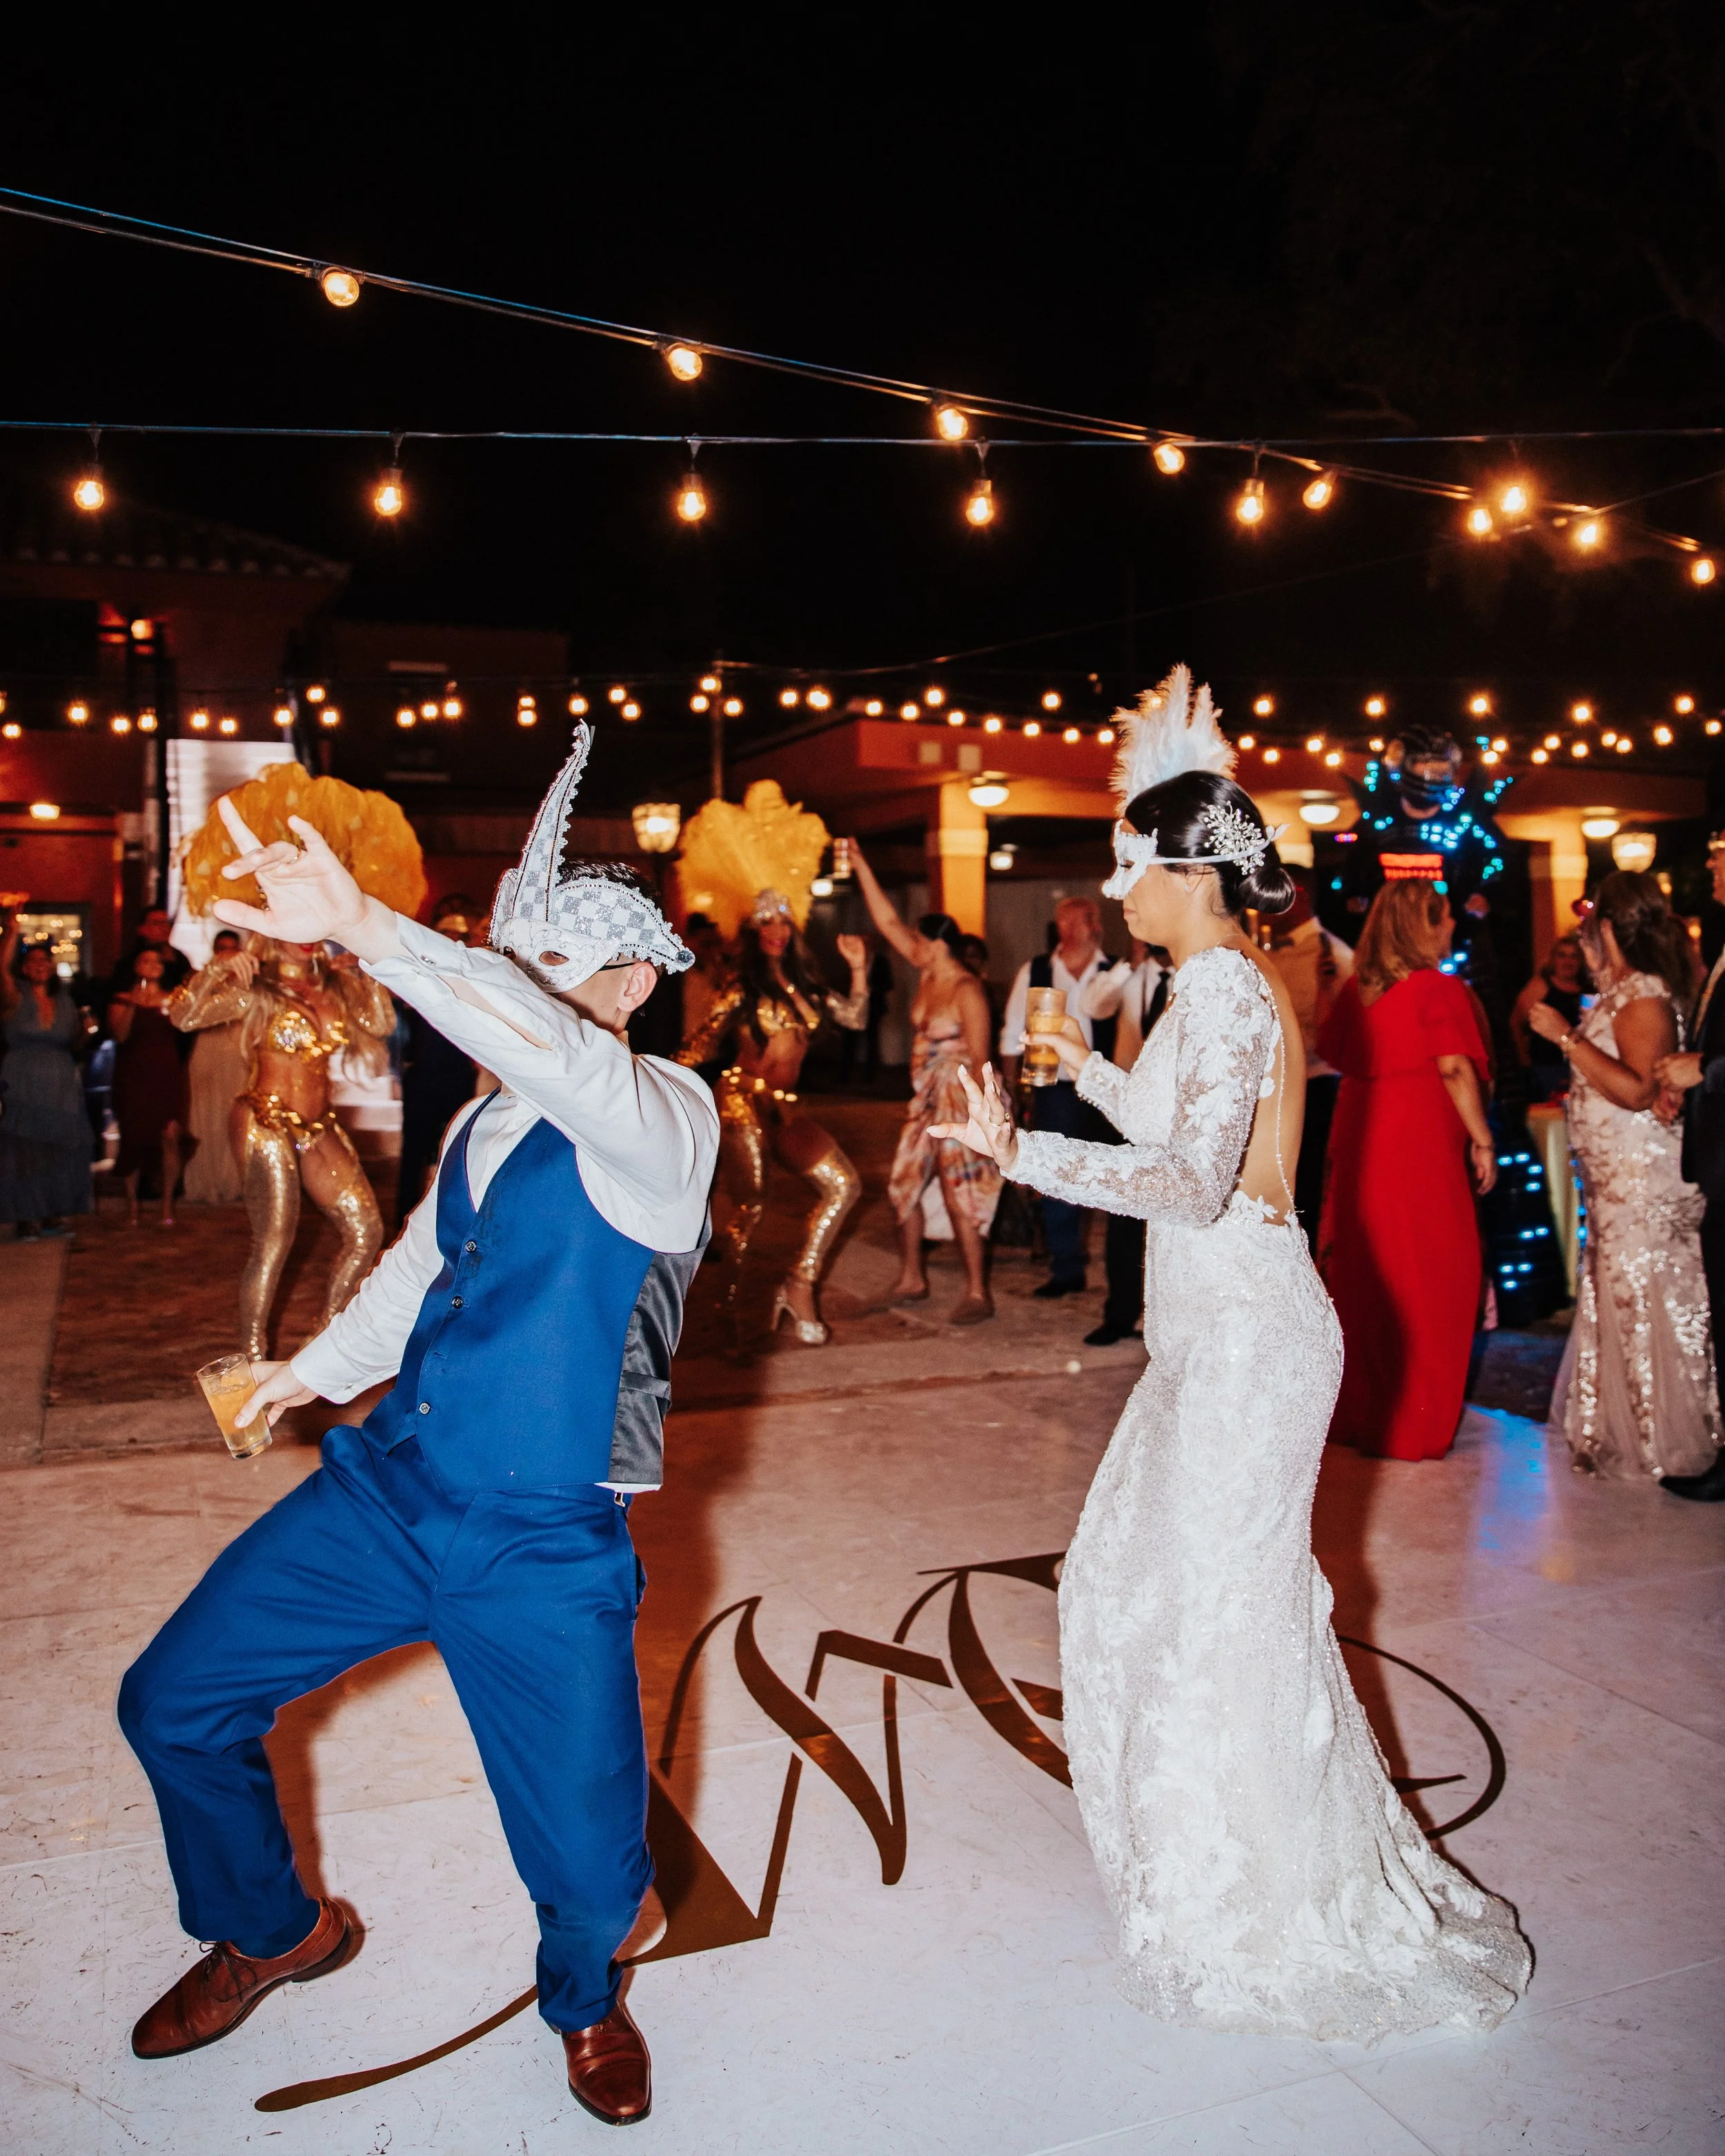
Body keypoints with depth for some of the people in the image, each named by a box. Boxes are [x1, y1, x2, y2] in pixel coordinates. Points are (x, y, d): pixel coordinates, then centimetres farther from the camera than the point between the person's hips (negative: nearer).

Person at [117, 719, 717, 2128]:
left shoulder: (666, 1117, -14)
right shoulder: (492, 1116, 10)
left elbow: (554, 1051, -37)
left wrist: (364, 929, -43)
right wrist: (316, 1367, 29)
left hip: (541, 1543, -6)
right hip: (383, 1486, 7)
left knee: (593, 1878, -4)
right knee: (175, 1704, 11)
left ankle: (586, 1998, 35)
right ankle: (270, 1931, 40)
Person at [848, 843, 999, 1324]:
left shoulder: (967, 990, -16)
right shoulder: (927, 973, 5)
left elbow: (979, 1058, -17)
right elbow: (888, 921, 7)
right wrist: (861, 866, 6)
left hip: (960, 1101, -9)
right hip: (927, 1100, 9)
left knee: (960, 1195, -6)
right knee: (903, 1185, 13)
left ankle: (977, 1294, 2)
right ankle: (912, 1280, 26)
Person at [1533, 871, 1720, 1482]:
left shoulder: (1644, 996, -17)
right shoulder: (1626, 990, 11)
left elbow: (1637, 1091, -25)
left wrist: (1567, 1036, -23)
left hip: (1642, 1176, -10)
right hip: (1617, 1174, 10)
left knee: (1644, 1304, 0)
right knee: (1620, 1296, 17)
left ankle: (1661, 1441, 13)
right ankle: (1622, 1428, 29)